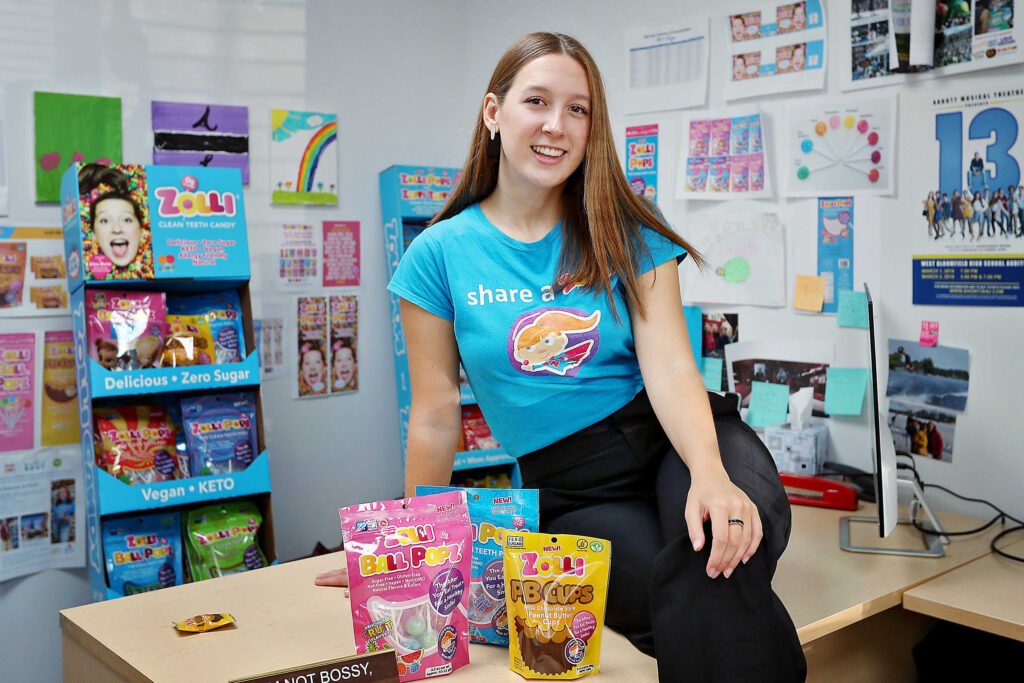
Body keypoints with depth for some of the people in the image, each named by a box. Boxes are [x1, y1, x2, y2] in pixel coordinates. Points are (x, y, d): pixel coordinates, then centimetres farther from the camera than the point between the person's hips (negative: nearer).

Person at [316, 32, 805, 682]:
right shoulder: (440, 254, -1)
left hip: (671, 437, 1)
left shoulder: (627, 233, 2)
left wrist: (710, 474, -29)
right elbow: (435, 414, 5)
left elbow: (670, 367, -9)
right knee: (691, 608, -28)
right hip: (570, 488, 0)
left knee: (719, 559, -33)